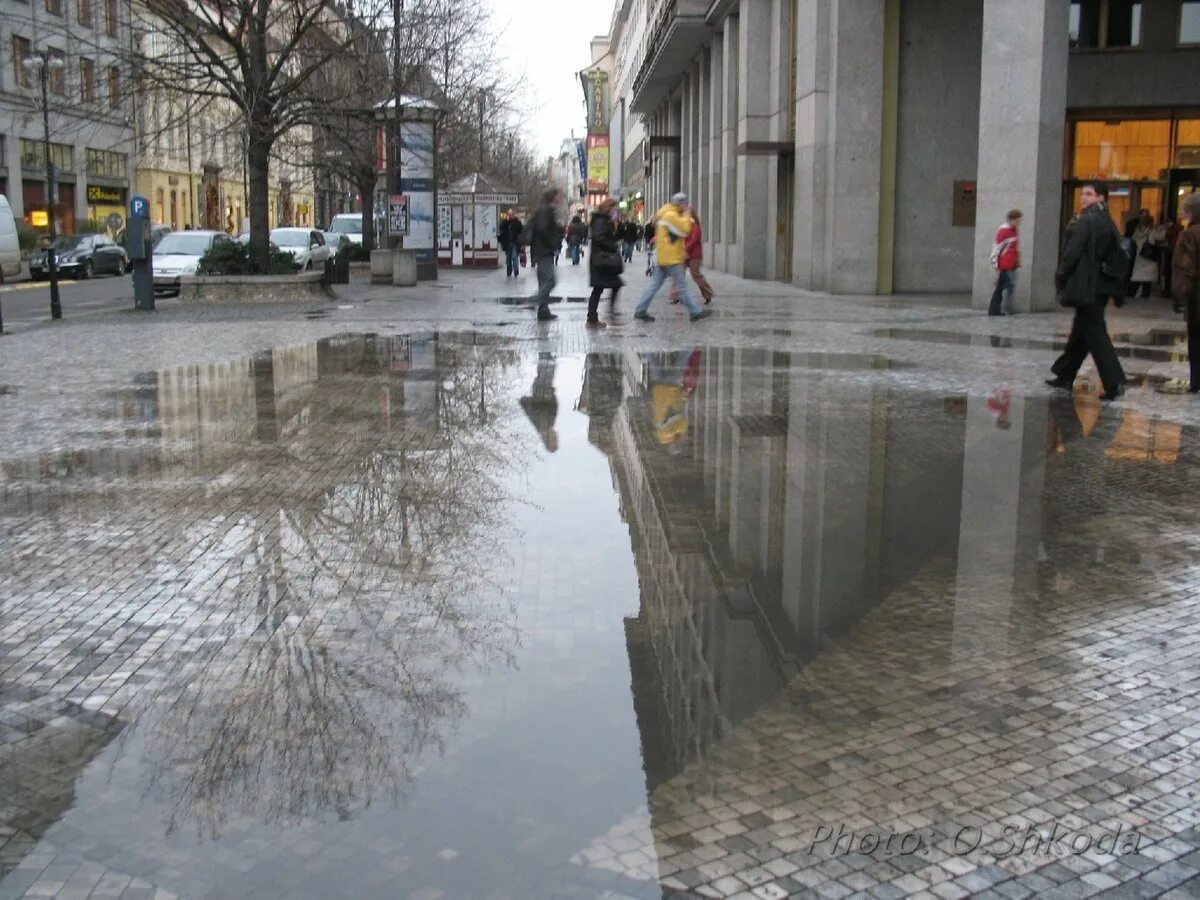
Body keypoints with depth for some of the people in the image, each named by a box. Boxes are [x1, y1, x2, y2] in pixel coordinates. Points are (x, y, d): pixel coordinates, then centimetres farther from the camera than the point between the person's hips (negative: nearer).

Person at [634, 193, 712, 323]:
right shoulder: (671, 215, -14)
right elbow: (685, 230, -17)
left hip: (663, 258, 10)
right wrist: (686, 216, -6)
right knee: (682, 285, -5)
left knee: (655, 284, 9)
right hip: (671, 258, -10)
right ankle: (695, 312, 0)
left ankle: (641, 311, 9)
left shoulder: (666, 214, 19)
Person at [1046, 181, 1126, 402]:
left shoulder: (1085, 221, -13)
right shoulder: (1107, 222, 13)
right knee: (1080, 330, 15)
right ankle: (1065, 376, 25)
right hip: (1102, 284, 9)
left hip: (1086, 285, -9)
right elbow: (1114, 254, 15)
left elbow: (1072, 253, -17)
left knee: (1094, 333, -7)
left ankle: (1114, 383, -11)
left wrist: (1060, 277, -5)